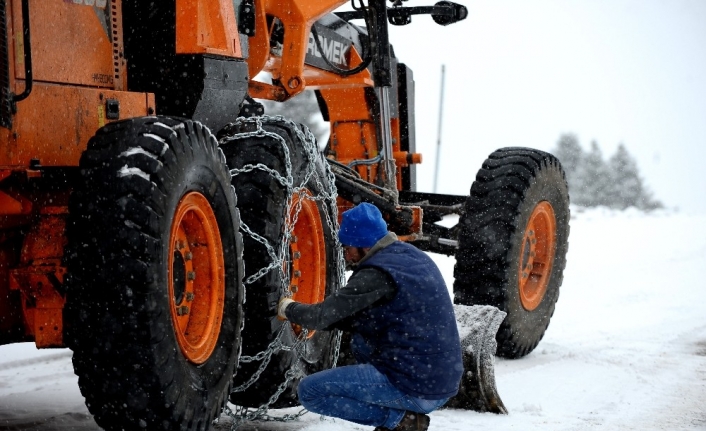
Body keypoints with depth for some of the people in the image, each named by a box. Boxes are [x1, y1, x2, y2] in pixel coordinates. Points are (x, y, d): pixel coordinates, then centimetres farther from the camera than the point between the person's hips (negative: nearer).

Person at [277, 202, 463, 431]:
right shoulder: (412, 256, 12)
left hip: (415, 388, -9)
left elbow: (323, 315, -13)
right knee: (361, 339, 28)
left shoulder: (379, 272, -15)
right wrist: (312, 318, 16)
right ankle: (403, 412, 14)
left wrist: (289, 309, 8)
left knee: (309, 391, -1)